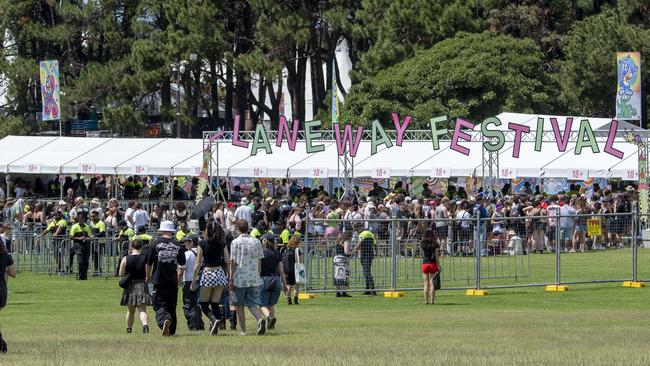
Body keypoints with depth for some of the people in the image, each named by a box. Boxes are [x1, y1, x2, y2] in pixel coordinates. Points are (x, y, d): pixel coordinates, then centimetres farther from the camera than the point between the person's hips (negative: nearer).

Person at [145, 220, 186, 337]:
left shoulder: (156, 244, -2)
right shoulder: (177, 245, 3)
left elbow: (149, 263, 3)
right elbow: (183, 263, 11)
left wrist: (148, 276, 20)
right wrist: (180, 273, 34)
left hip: (159, 280, -2)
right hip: (173, 280, 2)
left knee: (160, 305, -5)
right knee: (171, 306, 15)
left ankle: (164, 320, -34)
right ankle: (171, 330, 19)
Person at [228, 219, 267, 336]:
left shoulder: (236, 242, -8)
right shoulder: (256, 242, 5)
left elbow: (233, 262, -9)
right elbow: (259, 260, 9)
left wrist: (230, 279, -5)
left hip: (239, 278, -4)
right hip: (253, 278, 4)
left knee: (239, 305, 8)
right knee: (252, 304, 9)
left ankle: (243, 330, 9)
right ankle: (260, 318, -20)